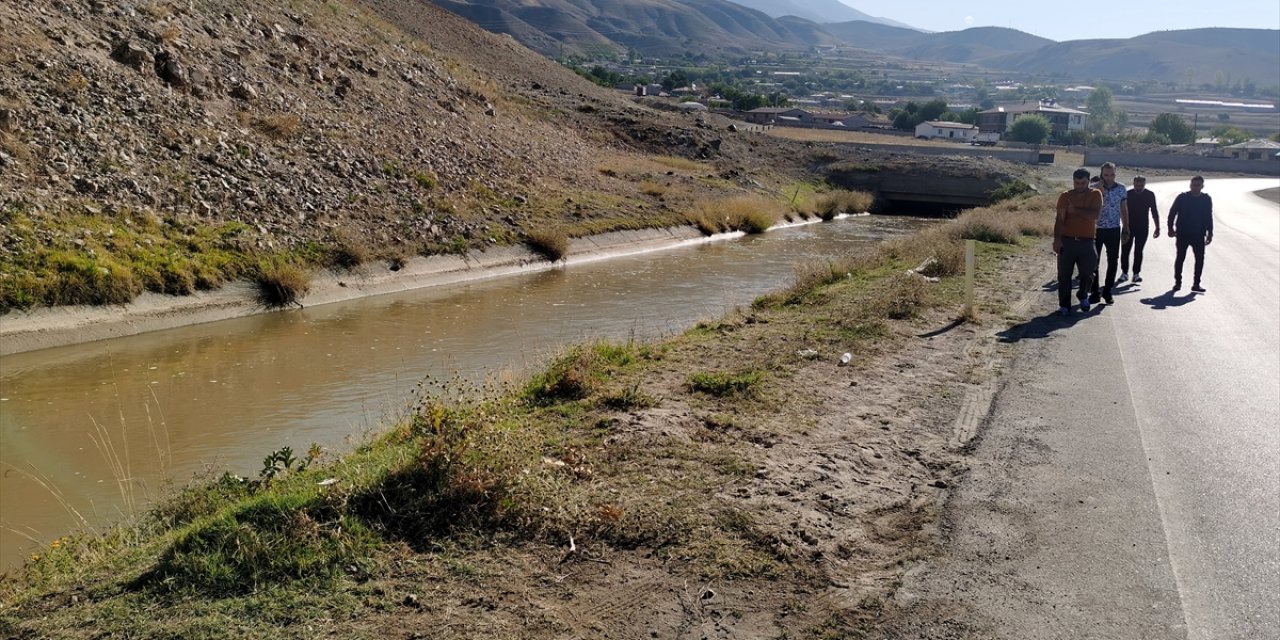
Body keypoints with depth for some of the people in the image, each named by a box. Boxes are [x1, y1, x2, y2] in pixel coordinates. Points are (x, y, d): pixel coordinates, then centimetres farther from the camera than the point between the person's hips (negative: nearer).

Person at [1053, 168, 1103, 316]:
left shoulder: (1095, 194, 1)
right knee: (1064, 275, 0)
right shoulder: (1065, 196, 2)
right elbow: (1059, 219, -5)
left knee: (1088, 273, 1)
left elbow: (1095, 214, -14)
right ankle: (1064, 305, 9)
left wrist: (1075, 210, -15)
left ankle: (1083, 296, 29)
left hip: (1087, 242, 0)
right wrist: (1057, 239, -15)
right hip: (1067, 241, 0)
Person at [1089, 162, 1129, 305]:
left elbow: (1124, 209, 10)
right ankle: (1095, 292, 9)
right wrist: (1100, 191, -23)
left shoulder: (1121, 189, 2)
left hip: (1114, 230, 2)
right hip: (1096, 229, -2)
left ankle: (1107, 291, 16)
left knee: (1113, 261, 4)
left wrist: (1126, 229, 9)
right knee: (1094, 261, 1)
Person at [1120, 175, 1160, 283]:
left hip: (1143, 228, 0)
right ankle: (1124, 273, 7)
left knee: (1138, 251, 1)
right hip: (1128, 226, 0)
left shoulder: (1150, 195, 0)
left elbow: (1154, 212, 5)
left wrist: (1157, 228, 3)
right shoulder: (1128, 194, -3)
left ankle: (1136, 273, 5)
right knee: (1125, 250, -2)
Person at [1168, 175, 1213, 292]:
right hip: (1182, 233, -2)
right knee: (1180, 257, 2)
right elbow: (1172, 212, 2)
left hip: (1199, 235, 2)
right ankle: (1177, 282, 12)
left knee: (1200, 258, -2)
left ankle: (1196, 284, 6)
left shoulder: (1207, 199, 5)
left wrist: (1210, 233, 10)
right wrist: (1171, 228, -4)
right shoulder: (1182, 197, -3)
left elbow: (1209, 217, 12)